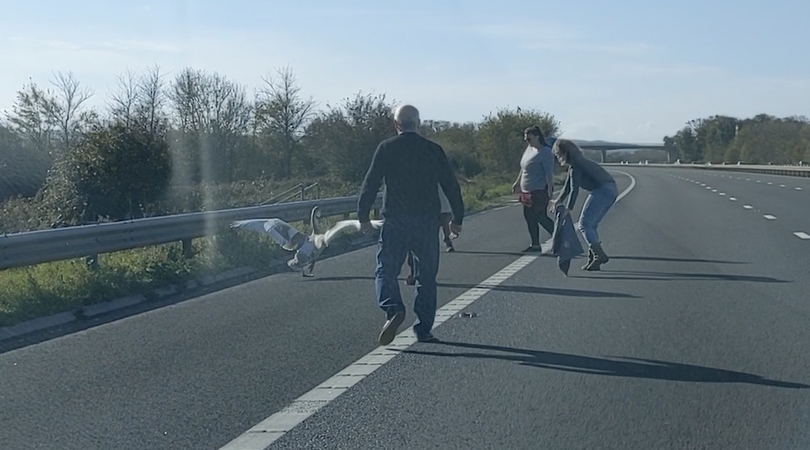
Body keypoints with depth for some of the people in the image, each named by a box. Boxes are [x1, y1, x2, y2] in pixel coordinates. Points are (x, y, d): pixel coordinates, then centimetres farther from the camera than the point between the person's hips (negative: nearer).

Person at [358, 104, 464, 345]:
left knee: (385, 271, 3)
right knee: (427, 276, 11)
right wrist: (457, 219, 16)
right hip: (428, 221, 2)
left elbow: (370, 183, -3)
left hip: (395, 221, -2)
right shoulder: (434, 150, 6)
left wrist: (363, 216, 6)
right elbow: (451, 186, 8)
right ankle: (424, 329, 11)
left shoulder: (386, 148, 0)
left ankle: (393, 309, -23)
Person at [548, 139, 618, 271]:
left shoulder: (575, 165, -9)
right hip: (611, 191, 10)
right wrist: (557, 201, 37)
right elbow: (568, 187, 30)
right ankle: (593, 259, 10)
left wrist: (568, 210, -14)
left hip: (602, 191, -10)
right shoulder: (580, 162, 22)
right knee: (591, 225, 14)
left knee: (584, 224, -5)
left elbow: (574, 189, -14)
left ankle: (599, 254, -12)